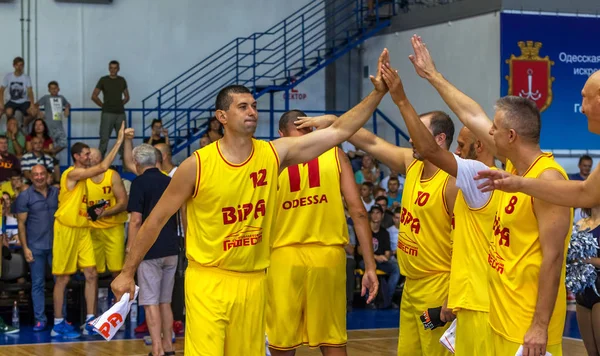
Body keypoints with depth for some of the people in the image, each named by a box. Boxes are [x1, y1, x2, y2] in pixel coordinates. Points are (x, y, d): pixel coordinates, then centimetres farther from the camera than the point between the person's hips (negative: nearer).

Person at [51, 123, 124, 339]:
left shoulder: (82, 176, 16)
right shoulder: (73, 173, -13)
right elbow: (103, 167, -24)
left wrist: (92, 211, 9)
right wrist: (119, 141, -22)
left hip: (82, 229, 8)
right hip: (67, 229, -8)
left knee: (91, 274, 1)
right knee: (63, 278, -1)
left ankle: (90, 322, 5)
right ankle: (58, 324, 6)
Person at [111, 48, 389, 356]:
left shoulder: (274, 154, -2)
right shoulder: (197, 165, -10)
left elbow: (339, 132, -3)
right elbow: (156, 219, -2)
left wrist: (378, 93, -11)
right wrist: (128, 272, 1)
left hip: (253, 281, 4)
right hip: (208, 281, -4)